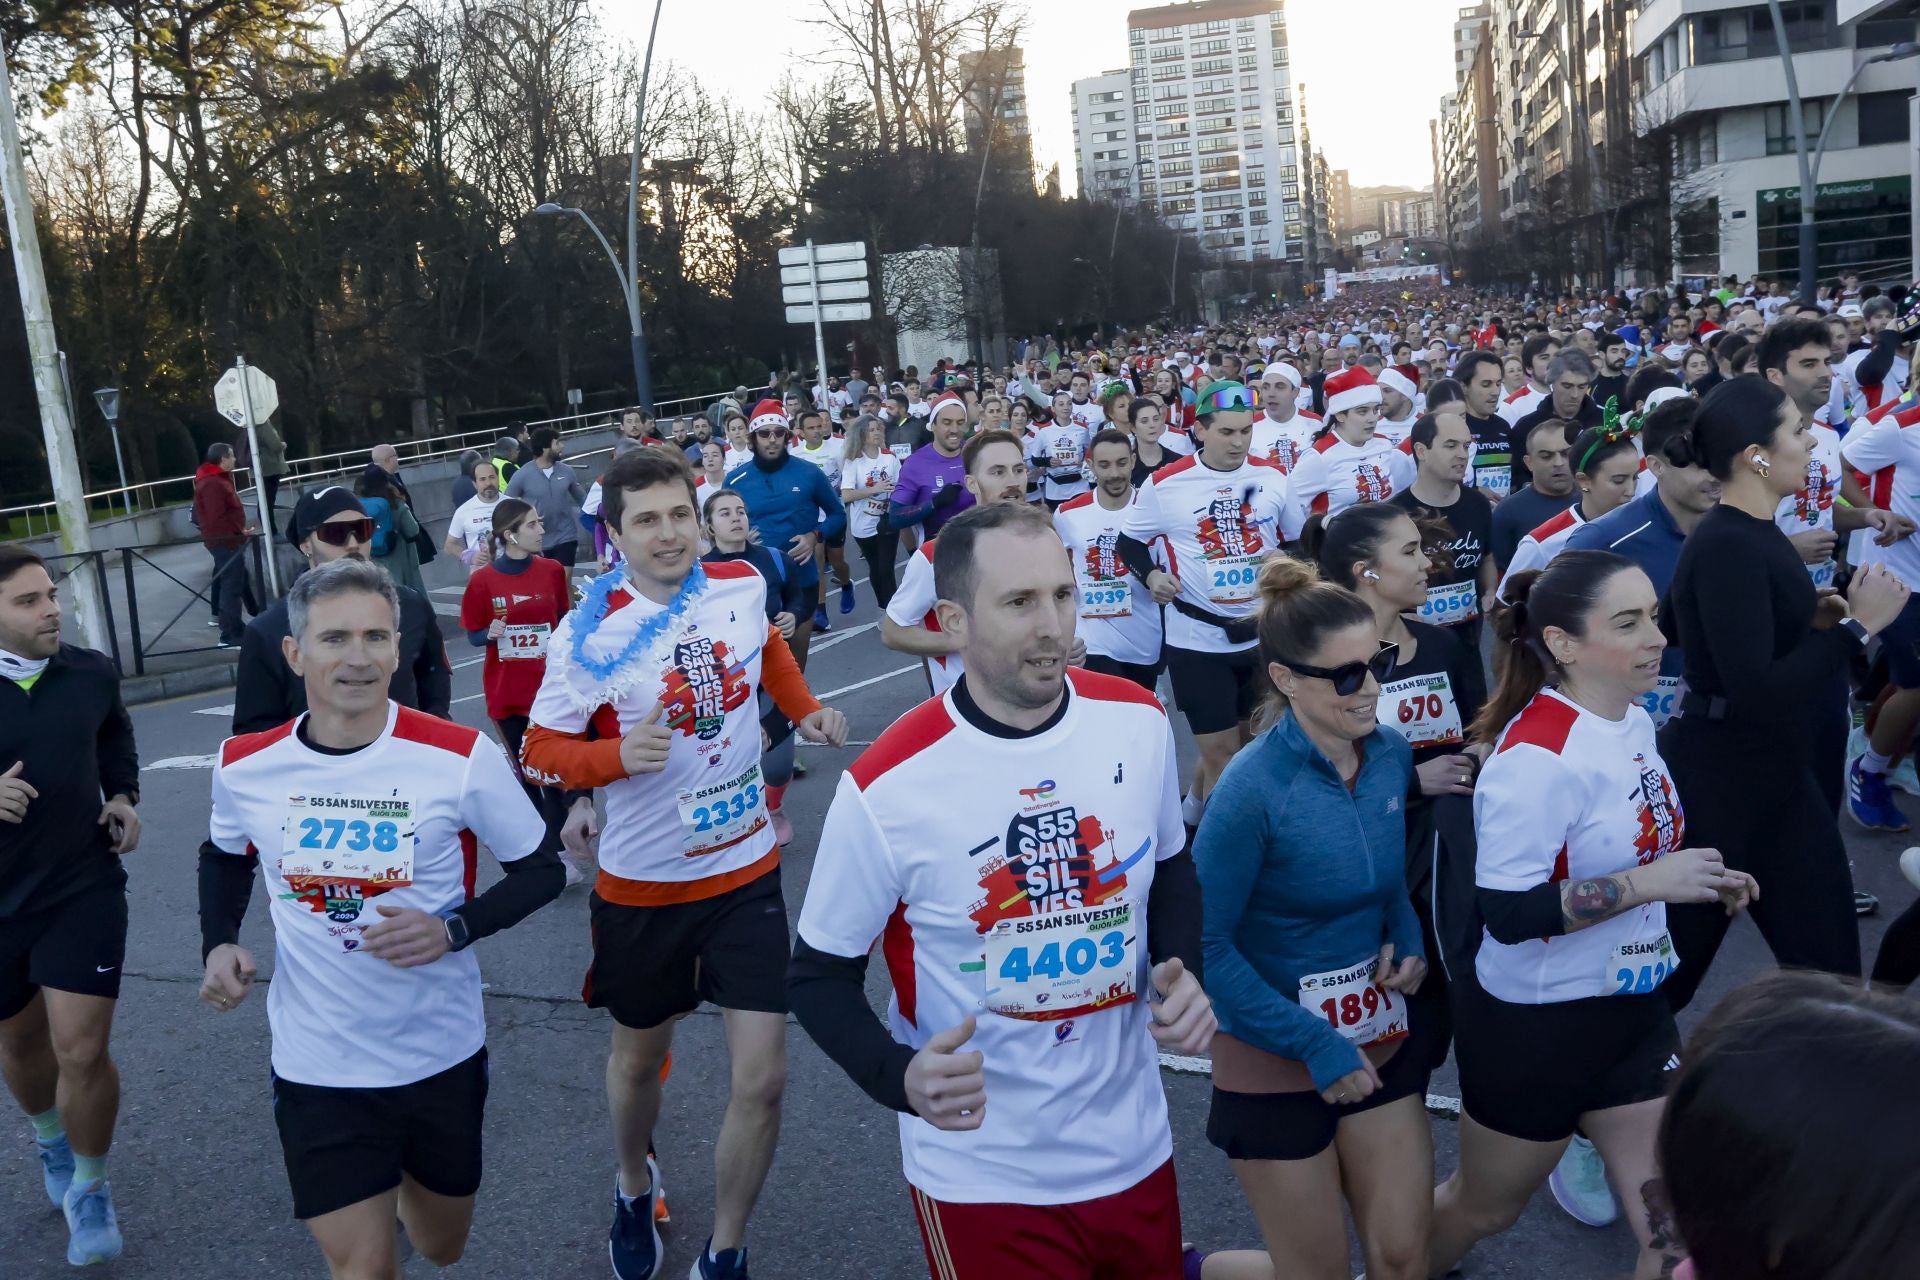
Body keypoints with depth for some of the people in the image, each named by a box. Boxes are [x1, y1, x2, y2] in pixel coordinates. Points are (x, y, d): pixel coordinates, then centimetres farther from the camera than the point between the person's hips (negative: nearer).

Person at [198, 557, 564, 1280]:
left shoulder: (462, 758, -16)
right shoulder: (244, 766, -7)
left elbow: (541, 871, -6)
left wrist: (454, 928, -22)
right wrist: (219, 944, -2)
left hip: (442, 1055, 0)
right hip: (317, 1069, 0)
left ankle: (403, 1190, 55)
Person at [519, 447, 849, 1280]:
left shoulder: (743, 586, -6)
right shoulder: (588, 634, -17)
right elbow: (541, 751, -11)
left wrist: (805, 710, 6)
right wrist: (618, 754, -28)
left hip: (747, 871, 2)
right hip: (643, 885, -2)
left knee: (761, 1078, -3)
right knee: (640, 1056, 20)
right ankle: (634, 1188, 52)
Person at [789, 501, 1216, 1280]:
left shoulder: (1138, 720, -8)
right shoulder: (886, 786, -21)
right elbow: (818, 973, -9)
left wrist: (1182, 970, -8)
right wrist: (899, 1076, -27)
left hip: (1135, 1145, 5)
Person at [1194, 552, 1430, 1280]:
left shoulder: (1392, 754, -5)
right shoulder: (1254, 788, -23)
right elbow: (1204, 943, -19)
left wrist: (1409, 937, -6)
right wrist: (1314, 1044, -18)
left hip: (1382, 1042, 6)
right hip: (1278, 1061, -5)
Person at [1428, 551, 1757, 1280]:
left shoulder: (1634, 722, 0)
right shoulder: (1537, 756, -27)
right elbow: (1507, 914, -29)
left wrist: (1704, 882, 1)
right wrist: (1650, 882, -28)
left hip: (1634, 1010, 7)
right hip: (1534, 1025, -7)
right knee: (1483, 1208, 16)